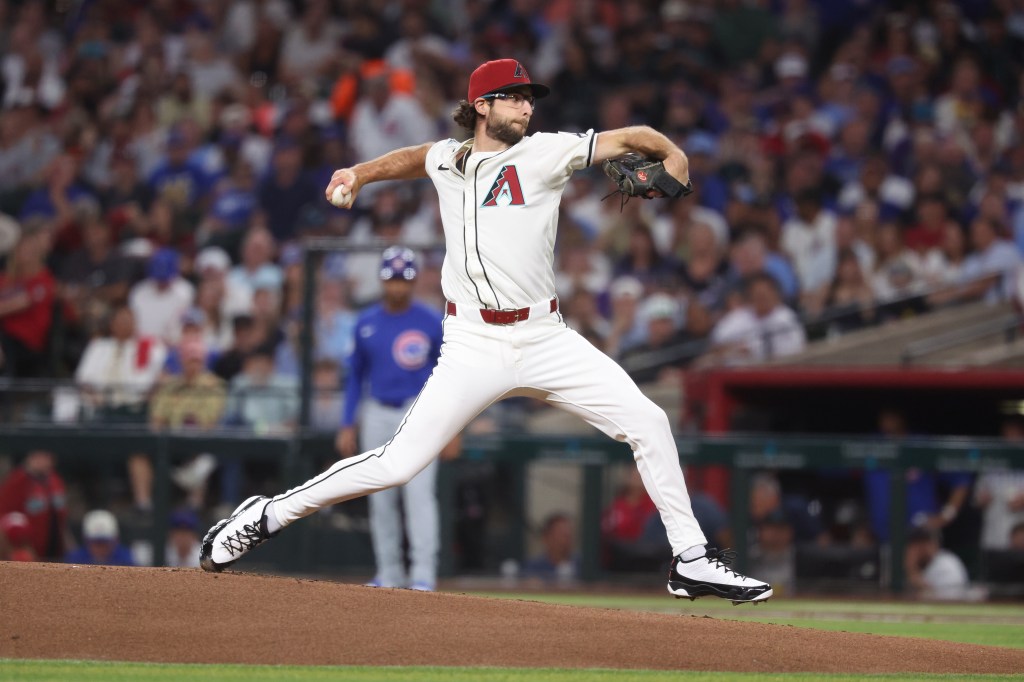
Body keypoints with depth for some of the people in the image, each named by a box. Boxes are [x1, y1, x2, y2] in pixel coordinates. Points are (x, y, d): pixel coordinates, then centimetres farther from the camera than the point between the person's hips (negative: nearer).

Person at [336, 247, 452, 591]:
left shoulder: (432, 323, -2)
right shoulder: (367, 324, 7)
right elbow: (356, 376, 14)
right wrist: (347, 426, 8)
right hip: (378, 416, 4)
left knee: (419, 494, -13)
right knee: (381, 500, 5)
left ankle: (423, 573, -14)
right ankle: (389, 573, 13)